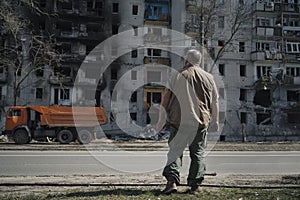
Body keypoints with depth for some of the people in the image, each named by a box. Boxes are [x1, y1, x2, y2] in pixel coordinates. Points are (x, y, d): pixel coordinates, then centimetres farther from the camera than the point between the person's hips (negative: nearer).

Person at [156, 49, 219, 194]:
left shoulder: (177, 76, 2)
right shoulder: (208, 78, 9)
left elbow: (165, 99, -1)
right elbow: (215, 103, 12)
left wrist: (161, 120, 5)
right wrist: (215, 121, 22)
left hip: (178, 121, -1)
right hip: (200, 122, 2)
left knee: (175, 151, 4)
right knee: (198, 153, 10)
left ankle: (171, 181, -7)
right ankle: (194, 185, 10)